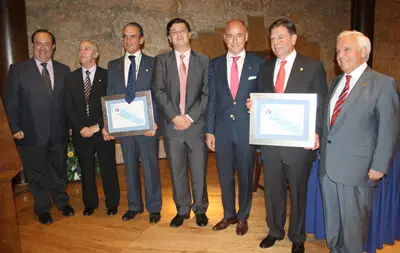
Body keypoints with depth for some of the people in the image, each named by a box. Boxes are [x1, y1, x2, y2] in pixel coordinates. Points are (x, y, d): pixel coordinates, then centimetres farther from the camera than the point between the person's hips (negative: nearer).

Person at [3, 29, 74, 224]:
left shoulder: (63, 70, 5)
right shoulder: (18, 70, -2)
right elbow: (10, 102, -2)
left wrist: (69, 125, 0)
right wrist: (15, 129, -6)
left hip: (58, 133, 2)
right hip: (31, 134, -2)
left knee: (59, 170, 16)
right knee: (37, 174, 11)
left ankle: (62, 202, 37)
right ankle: (43, 209, 30)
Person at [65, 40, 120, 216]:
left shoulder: (106, 76, -1)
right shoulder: (71, 78, 8)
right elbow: (69, 108, 4)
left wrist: (97, 127, -12)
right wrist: (81, 128, -9)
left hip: (103, 131, -2)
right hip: (81, 133, 3)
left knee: (108, 169, 6)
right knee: (86, 169, 12)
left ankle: (112, 203, 23)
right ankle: (90, 203, 29)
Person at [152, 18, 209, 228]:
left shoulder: (203, 60, 7)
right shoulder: (161, 61, 8)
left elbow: (207, 93, -1)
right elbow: (158, 91, -2)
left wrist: (191, 117, -12)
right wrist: (174, 116, -13)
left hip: (196, 124, -1)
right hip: (171, 125, 1)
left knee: (199, 170, 6)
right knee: (177, 171, 10)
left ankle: (200, 209, 25)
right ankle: (182, 210, 26)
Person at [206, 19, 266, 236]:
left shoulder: (258, 63, 0)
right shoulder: (215, 64, 6)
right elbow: (211, 99, 5)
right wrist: (209, 131, 3)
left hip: (247, 129, -2)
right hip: (222, 129, 2)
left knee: (245, 175, 11)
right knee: (224, 175, 13)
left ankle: (243, 217, 31)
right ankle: (229, 215, 33)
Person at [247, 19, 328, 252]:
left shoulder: (313, 67, -3)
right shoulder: (266, 69, 10)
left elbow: (322, 105, -4)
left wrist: (316, 133, -16)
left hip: (300, 143, -3)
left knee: (298, 191, 12)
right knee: (273, 189, 16)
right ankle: (275, 231, 38)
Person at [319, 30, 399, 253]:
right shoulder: (336, 82, 13)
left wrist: (379, 167, -12)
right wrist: (322, 151, 10)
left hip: (356, 167, -6)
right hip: (328, 165, 6)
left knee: (353, 220, 10)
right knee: (331, 217, 19)